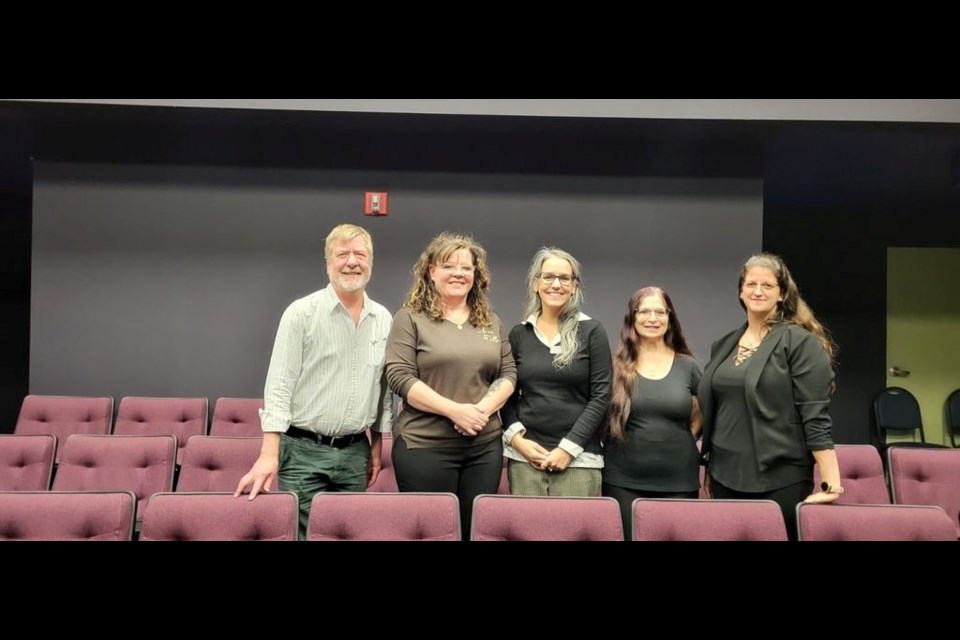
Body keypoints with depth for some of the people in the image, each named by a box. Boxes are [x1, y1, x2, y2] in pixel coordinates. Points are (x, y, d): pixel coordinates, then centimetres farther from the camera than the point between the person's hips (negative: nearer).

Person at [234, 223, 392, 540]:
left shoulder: (384, 320, 8)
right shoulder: (301, 313, -6)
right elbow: (279, 384, -10)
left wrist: (377, 445, 13)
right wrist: (269, 454, -18)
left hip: (355, 453, 4)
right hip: (304, 451, -4)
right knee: (300, 531, -3)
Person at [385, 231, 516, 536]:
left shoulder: (491, 321, 13)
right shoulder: (410, 318, -2)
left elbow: (508, 374, 10)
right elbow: (400, 378, -11)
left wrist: (483, 409, -10)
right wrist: (455, 410, -18)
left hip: (484, 446, 4)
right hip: (424, 445, -4)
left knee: (477, 529, 8)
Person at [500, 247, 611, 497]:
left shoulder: (592, 331, 2)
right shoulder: (519, 334, 10)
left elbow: (601, 396, -2)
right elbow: (508, 394, 13)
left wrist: (569, 447, -9)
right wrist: (515, 437, -4)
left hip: (578, 458, -2)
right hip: (525, 455, 2)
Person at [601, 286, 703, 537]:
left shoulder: (687, 366, 4)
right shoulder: (615, 365, -1)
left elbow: (701, 414, 17)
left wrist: (681, 442, 7)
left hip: (678, 482, 2)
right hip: (623, 482, -1)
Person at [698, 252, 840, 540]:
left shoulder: (801, 343, -7)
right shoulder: (724, 345, 11)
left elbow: (816, 418, -13)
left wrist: (831, 483, -18)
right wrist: (709, 469, 17)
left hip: (780, 480, -5)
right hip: (726, 478, 6)